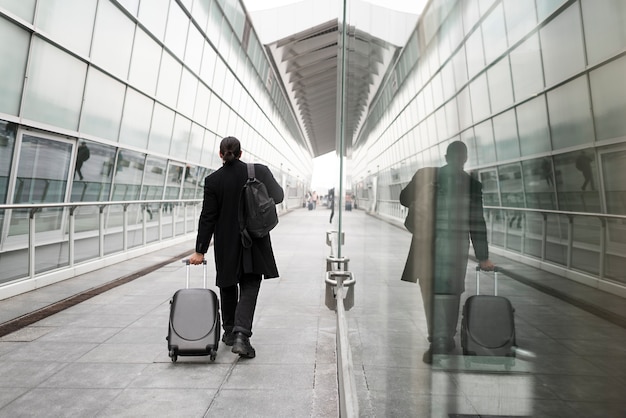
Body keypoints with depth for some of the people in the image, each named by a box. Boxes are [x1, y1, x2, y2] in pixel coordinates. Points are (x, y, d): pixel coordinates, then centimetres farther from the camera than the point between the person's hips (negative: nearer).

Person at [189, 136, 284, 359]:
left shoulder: (213, 180, -8)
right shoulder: (259, 171, -7)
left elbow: (208, 218, -8)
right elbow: (278, 196, 4)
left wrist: (200, 250, -3)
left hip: (226, 244, 1)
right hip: (254, 243, 0)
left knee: (228, 287, 18)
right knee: (249, 288, 6)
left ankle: (230, 332, 32)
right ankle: (241, 334, -10)